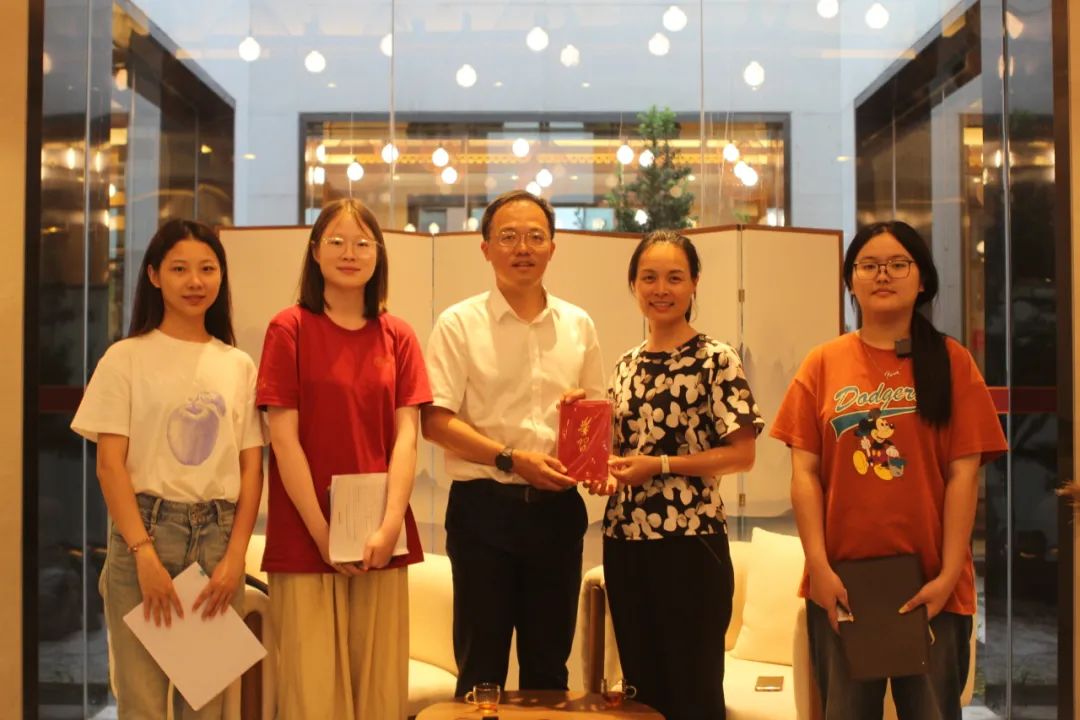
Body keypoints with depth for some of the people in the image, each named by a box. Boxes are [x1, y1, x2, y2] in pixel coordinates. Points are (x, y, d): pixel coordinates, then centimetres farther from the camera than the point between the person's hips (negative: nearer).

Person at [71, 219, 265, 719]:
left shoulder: (239, 365, 9)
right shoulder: (126, 358, 1)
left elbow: (251, 468, 6)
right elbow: (110, 464, -5)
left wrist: (235, 556, -5)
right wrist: (144, 553, -15)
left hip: (219, 536, 3)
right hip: (145, 529, -2)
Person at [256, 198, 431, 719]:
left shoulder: (397, 337, 9)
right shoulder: (289, 329, -1)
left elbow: (406, 436, 1)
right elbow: (284, 437, -6)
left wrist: (390, 525, -11)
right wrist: (322, 532, -11)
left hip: (380, 538, 3)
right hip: (305, 537, -3)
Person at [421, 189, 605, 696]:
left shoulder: (578, 326, 9)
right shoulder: (459, 324, -3)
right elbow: (435, 421, -9)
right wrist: (512, 459, -19)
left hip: (557, 507, 4)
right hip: (484, 506, -3)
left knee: (549, 661, 13)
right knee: (481, 664, 4)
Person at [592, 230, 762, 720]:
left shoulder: (716, 360, -5)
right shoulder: (625, 366, 12)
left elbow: (741, 455, -10)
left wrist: (661, 466, -17)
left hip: (690, 543, -6)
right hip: (625, 542, 6)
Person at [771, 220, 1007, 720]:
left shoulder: (950, 361, 2)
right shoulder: (824, 364, 5)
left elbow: (963, 473, -4)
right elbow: (804, 471, 0)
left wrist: (948, 574, -11)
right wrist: (819, 567, -9)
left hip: (929, 584, -1)